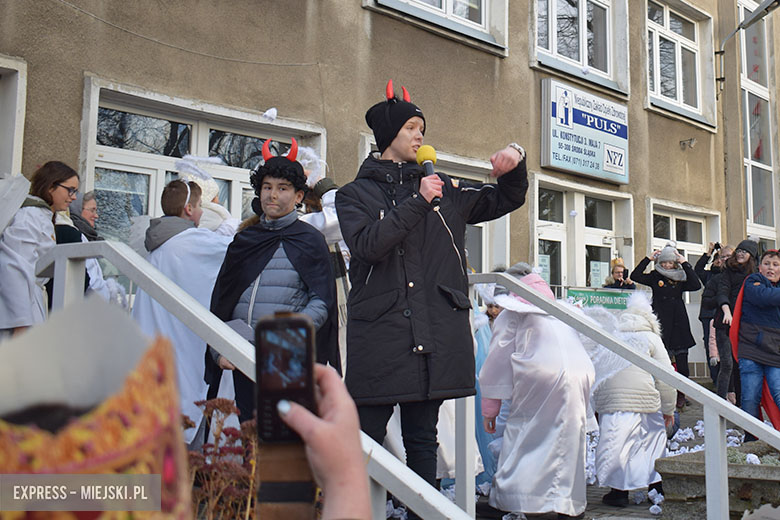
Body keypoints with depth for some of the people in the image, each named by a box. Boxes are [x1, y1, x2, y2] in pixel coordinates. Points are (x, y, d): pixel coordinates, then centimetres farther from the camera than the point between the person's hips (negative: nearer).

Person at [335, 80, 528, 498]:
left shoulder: (442, 189, 17)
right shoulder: (355, 194, 7)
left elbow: (504, 200, 23)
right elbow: (367, 244, -12)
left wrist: (515, 164, 4)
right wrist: (417, 202, -12)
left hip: (436, 334, 3)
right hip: (379, 332, -3)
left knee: (422, 439, 9)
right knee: (366, 440, -3)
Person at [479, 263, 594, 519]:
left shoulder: (510, 315, 15)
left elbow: (498, 360, 10)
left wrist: (490, 408, 13)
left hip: (540, 374, -5)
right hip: (580, 374, 5)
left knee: (522, 432, 3)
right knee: (569, 438, 10)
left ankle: (507, 499, 1)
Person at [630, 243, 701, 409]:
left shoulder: (681, 278, 9)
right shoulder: (655, 277, 7)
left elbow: (696, 285, -8)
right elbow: (635, 276, -4)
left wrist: (685, 264, -7)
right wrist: (648, 259, -5)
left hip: (678, 322, 1)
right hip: (660, 322, -1)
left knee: (681, 361, 2)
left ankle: (681, 394, 15)